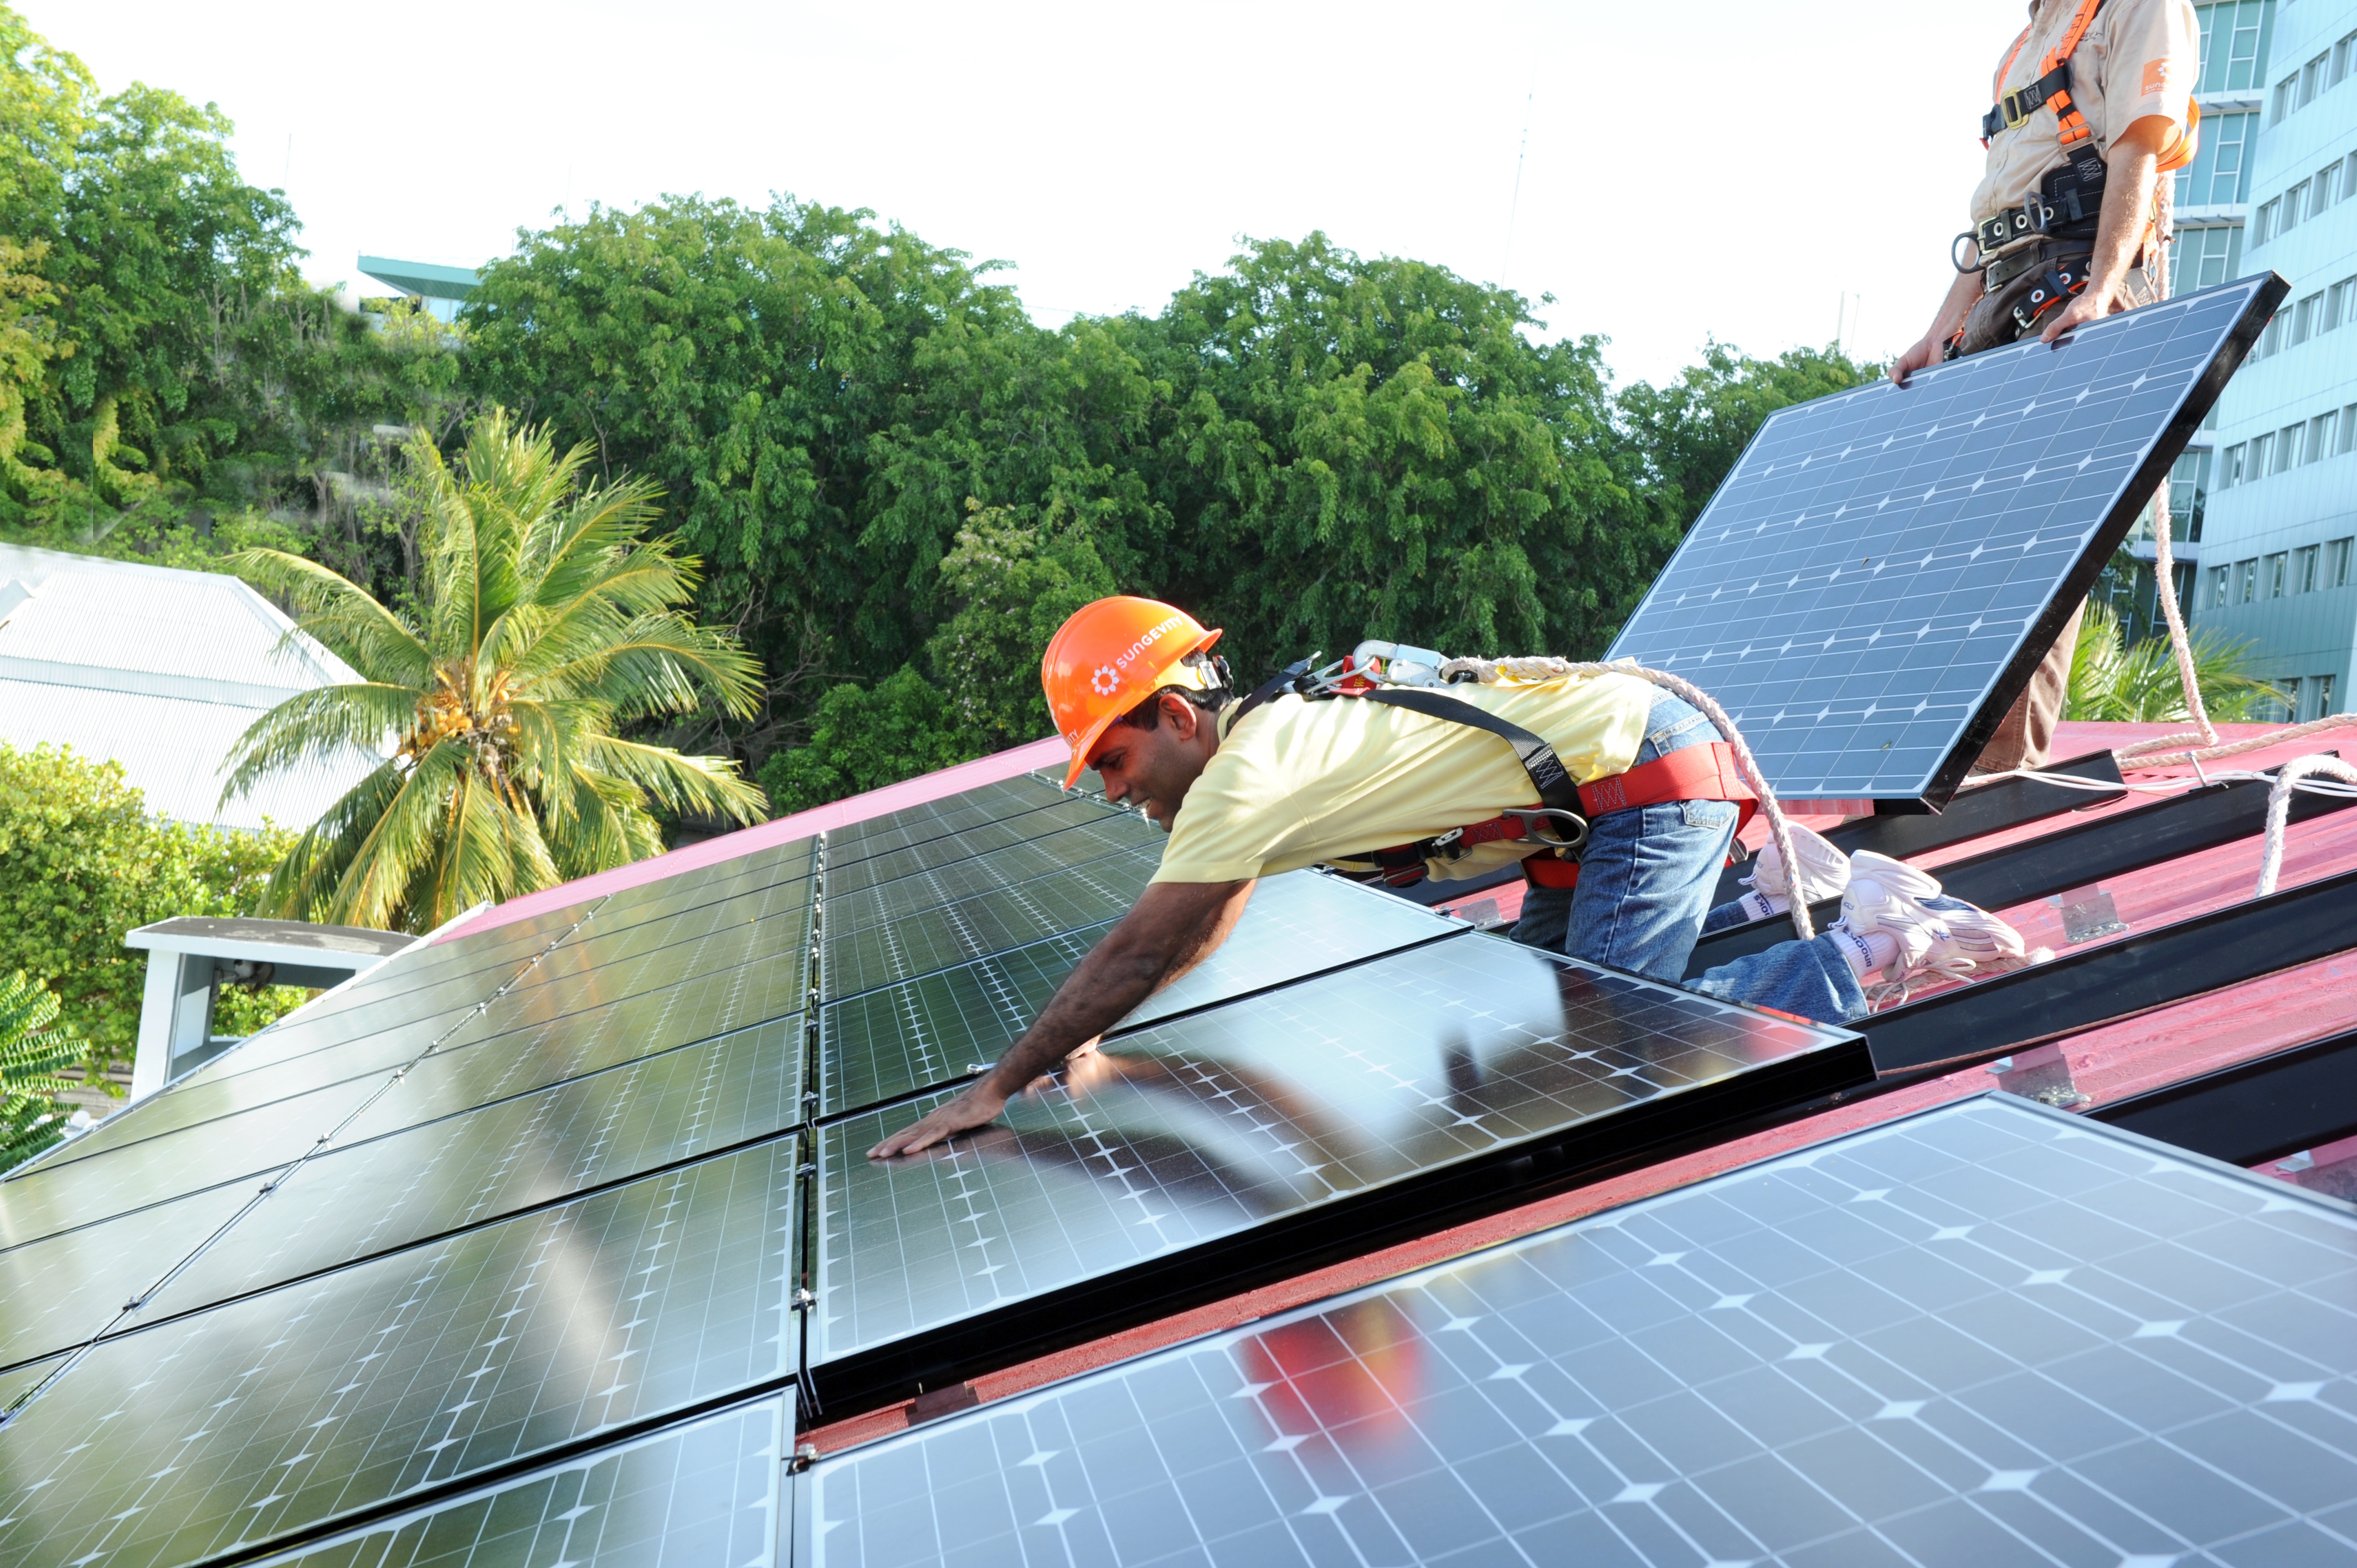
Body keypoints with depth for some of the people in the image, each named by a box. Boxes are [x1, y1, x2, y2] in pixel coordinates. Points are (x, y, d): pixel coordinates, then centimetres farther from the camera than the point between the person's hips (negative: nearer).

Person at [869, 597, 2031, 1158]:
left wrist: (996, 1089, -10)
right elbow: (1199, 929, 20)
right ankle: (1786, 891, 22)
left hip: (1648, 772, -10)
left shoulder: (1252, 772, -20)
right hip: (1603, 788, 10)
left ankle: (1872, 947, -3)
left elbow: (1135, 955, -18)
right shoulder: (1263, 729, 10)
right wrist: (1083, 1038, 16)